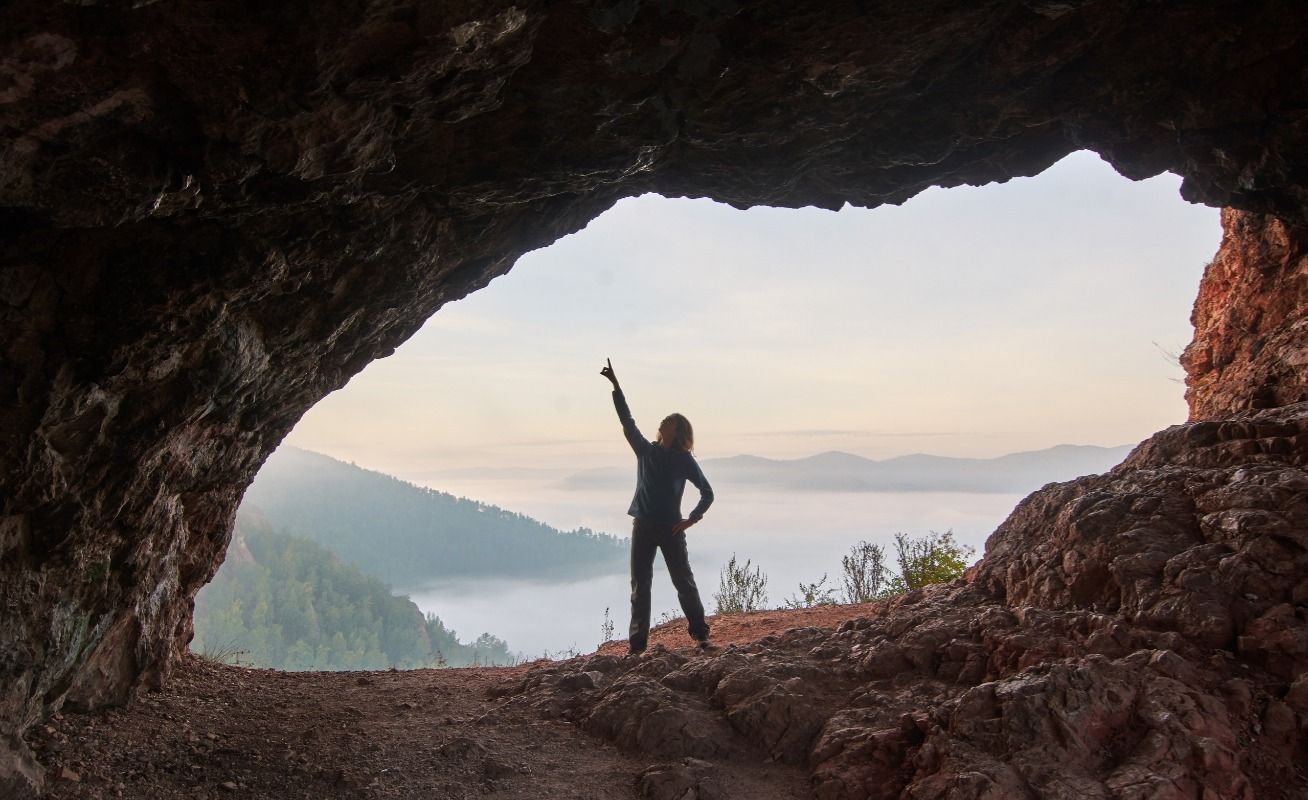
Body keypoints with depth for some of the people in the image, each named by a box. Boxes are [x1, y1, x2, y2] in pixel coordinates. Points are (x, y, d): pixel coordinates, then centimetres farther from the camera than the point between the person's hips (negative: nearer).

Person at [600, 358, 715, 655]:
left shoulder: (684, 460, 0)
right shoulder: (645, 450, 8)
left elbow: (707, 492, 2)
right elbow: (626, 420, 4)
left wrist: (692, 519, -9)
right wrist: (615, 385, -1)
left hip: (670, 529, -3)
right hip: (643, 527, 3)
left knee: (684, 582, 1)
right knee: (639, 586, 4)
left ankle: (701, 635, 13)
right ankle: (637, 643, 9)